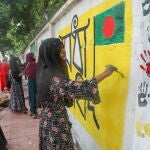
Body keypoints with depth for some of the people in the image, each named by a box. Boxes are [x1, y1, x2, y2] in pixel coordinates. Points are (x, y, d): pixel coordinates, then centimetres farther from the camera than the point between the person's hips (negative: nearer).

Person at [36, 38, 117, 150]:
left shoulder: (45, 72, 3)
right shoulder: (52, 76, -27)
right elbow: (76, 88, -35)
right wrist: (106, 73, -28)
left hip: (49, 120, 9)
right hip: (56, 123, -9)